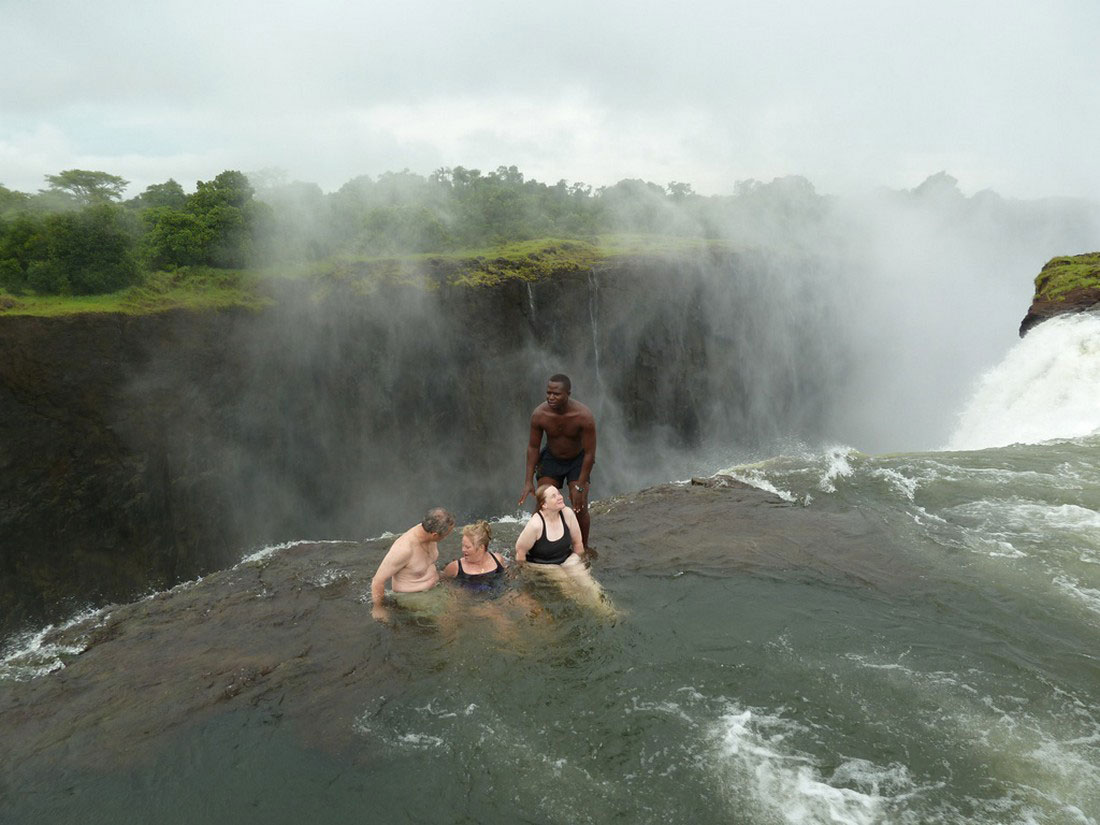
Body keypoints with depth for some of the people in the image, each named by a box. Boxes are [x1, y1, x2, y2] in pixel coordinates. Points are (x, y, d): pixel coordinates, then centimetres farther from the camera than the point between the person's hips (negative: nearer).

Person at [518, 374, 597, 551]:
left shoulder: (584, 416, -32)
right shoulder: (539, 414, -25)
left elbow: (590, 453, -23)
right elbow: (533, 447, -9)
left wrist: (579, 486, -21)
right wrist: (529, 481, -9)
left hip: (578, 460, -2)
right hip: (551, 458, 2)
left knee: (580, 507, -9)